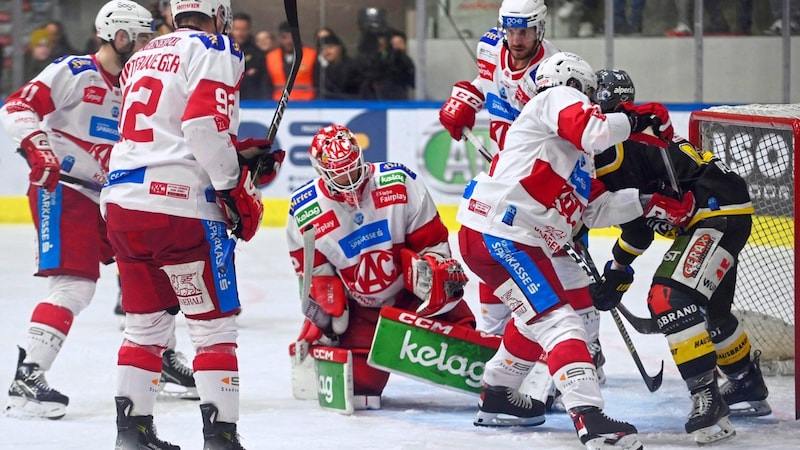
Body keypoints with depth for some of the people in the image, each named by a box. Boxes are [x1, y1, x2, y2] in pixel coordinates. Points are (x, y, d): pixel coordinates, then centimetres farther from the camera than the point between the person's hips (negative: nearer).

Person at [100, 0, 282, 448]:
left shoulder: (145, 56, 22)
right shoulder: (215, 50, -2)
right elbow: (206, 125, -17)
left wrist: (240, 153, 19)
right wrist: (236, 189, -8)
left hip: (123, 203, 7)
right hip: (180, 206, -7)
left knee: (147, 322, 18)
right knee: (214, 324, -1)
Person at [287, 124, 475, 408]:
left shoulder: (398, 183, -15)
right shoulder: (305, 213, -13)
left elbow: (432, 239, -8)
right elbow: (315, 275, -2)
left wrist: (438, 273, -22)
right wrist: (327, 316, -9)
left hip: (412, 289, 1)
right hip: (359, 308, -1)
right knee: (360, 382, -10)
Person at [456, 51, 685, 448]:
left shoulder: (574, 150, 30)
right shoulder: (559, 98, 2)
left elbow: (595, 209, 24)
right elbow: (593, 131, -20)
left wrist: (649, 203, 16)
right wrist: (637, 119, -5)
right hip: (497, 233, -11)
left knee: (538, 318, 30)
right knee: (557, 321, -18)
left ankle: (497, 397, 42)